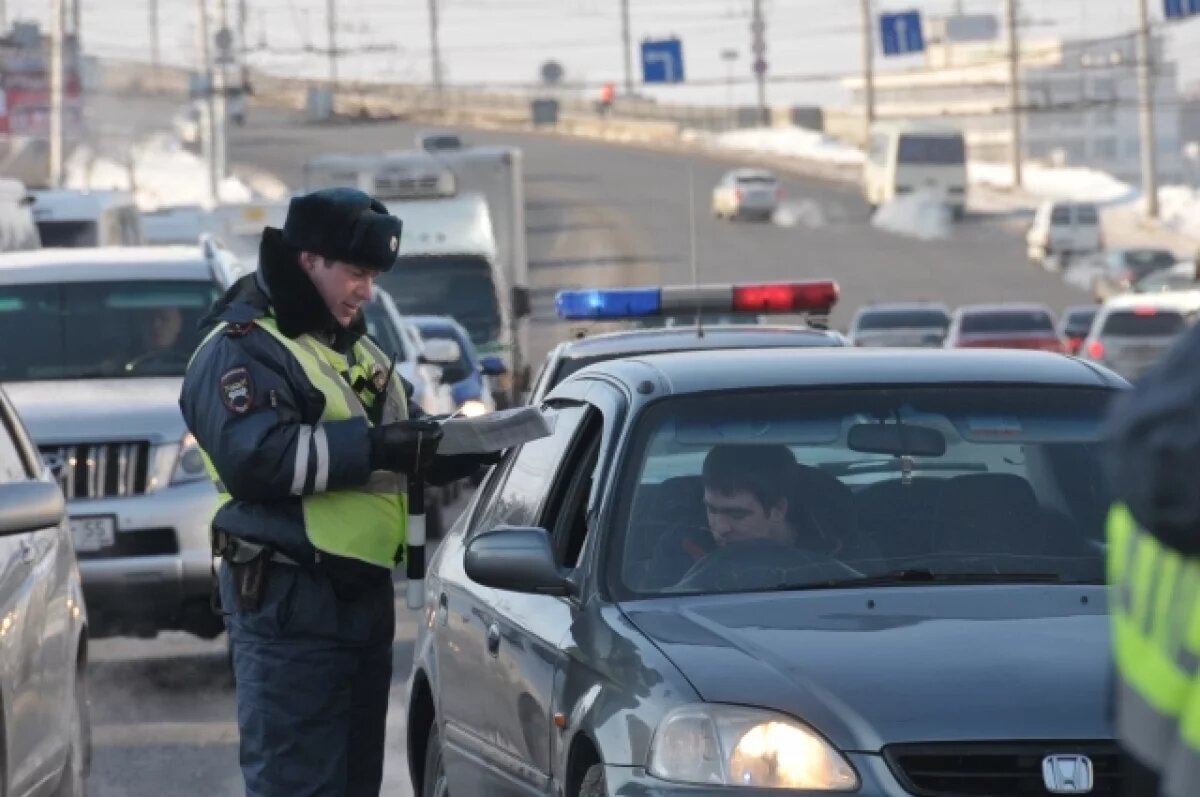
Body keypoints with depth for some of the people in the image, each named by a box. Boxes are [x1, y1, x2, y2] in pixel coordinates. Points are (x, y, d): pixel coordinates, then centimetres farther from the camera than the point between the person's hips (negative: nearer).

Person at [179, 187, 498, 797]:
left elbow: (408, 445, 23)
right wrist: (370, 447, -25)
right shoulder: (243, 349, -10)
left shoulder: (355, 348, 21)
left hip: (362, 593, 9)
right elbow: (252, 459, -25)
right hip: (288, 604, -9)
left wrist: (472, 447, 2)